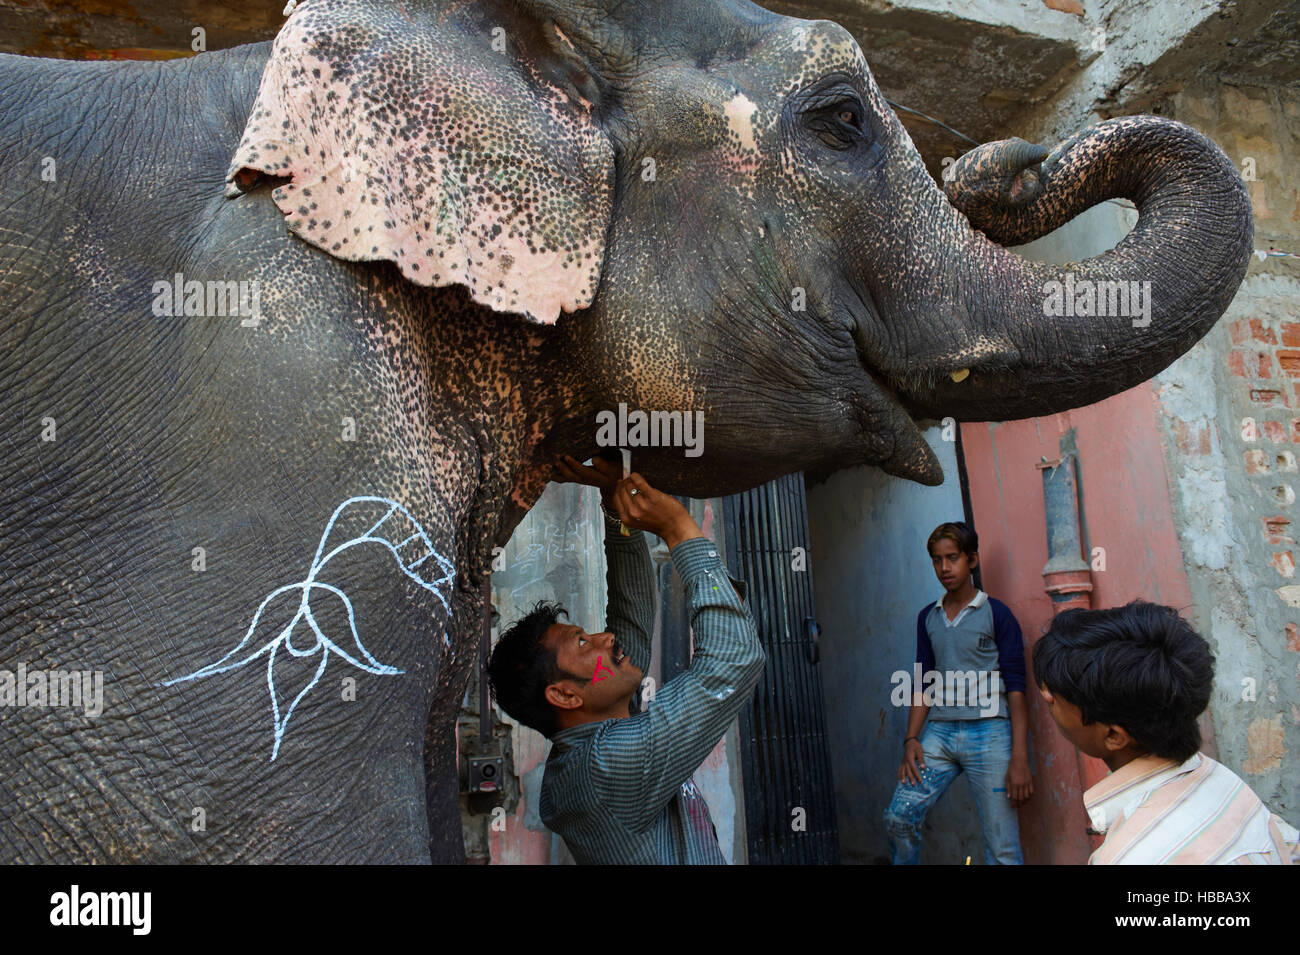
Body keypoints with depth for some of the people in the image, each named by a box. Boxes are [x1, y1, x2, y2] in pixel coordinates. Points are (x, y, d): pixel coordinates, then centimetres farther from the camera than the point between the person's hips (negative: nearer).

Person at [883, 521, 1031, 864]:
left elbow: (1015, 688, -3)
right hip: (939, 732, 4)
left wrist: (1019, 759, -10)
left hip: (988, 733, -4)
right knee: (898, 817, -9)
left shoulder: (996, 614, 0)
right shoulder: (928, 617, 14)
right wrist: (911, 739, 4)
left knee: (1002, 849, -2)